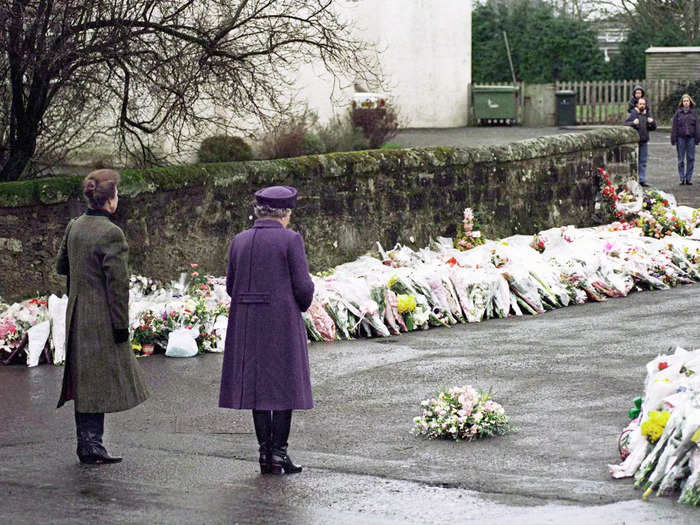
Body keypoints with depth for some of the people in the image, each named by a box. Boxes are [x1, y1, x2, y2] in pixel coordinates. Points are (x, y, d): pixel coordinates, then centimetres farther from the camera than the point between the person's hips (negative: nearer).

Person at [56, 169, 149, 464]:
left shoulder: (74, 227, 6)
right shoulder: (111, 233, -17)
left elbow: (61, 266, 18)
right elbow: (117, 282, -17)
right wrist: (121, 324, -13)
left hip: (77, 315, 8)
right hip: (101, 316, -8)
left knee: (85, 381, 13)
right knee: (101, 381, -1)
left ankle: (87, 444, 18)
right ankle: (91, 446, 0)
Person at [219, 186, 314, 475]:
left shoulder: (239, 241, 6)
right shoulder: (290, 240, -8)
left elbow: (231, 286, 8)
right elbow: (303, 286, -10)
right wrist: (302, 305, 10)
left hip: (247, 321, 5)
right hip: (283, 321, -5)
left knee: (257, 383, 10)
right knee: (284, 385, 2)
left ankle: (265, 453, 9)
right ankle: (279, 452, -2)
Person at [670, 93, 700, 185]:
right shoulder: (678, 112, 3)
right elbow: (674, 126, 3)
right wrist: (674, 139, -2)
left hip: (691, 138, 1)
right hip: (681, 138, -1)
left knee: (691, 159, 2)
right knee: (681, 159, 2)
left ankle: (688, 178, 8)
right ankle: (682, 178, 8)